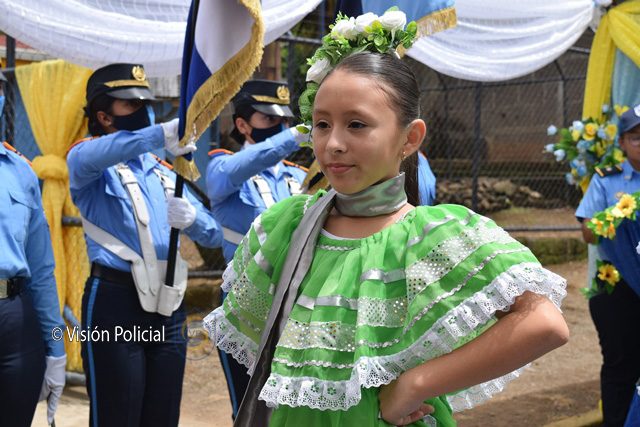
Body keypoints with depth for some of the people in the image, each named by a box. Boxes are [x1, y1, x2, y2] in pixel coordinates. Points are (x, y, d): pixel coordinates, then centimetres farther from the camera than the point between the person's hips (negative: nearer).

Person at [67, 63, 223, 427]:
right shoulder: (92, 167, 1)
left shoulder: (163, 172, 18)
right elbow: (85, 158, -27)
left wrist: (191, 218, -10)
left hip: (170, 306, 6)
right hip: (115, 303, -6)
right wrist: (160, 135, -39)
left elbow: (214, 235, 14)